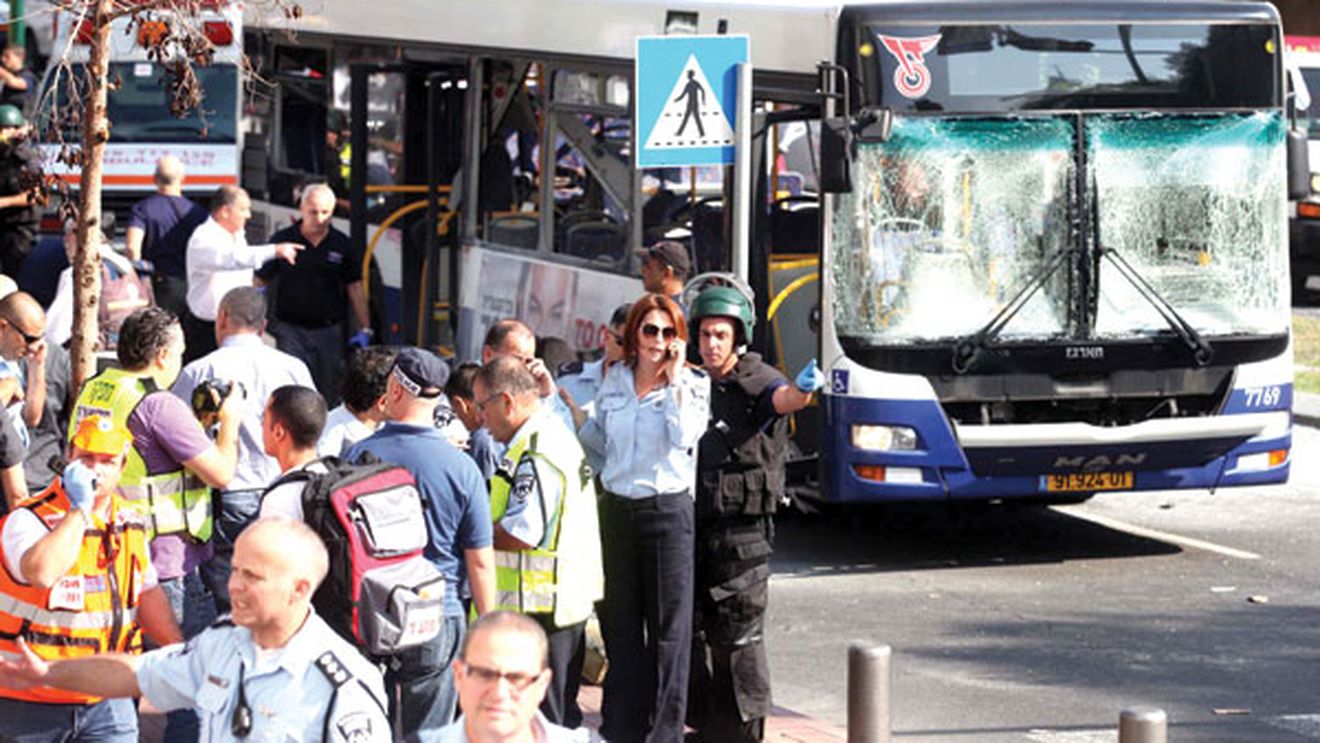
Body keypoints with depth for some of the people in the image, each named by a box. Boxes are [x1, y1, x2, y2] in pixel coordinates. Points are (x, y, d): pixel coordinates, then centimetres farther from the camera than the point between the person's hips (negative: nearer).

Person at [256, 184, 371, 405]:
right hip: (291, 329, -2)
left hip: (328, 331, 2)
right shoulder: (283, 241, -1)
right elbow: (260, 281, 2)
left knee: (329, 393, 6)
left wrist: (364, 329, 3)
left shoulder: (342, 245, 4)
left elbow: (355, 287, 8)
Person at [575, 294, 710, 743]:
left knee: (668, 625, -1)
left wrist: (674, 379, -15)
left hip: (668, 508, -5)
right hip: (617, 507, 5)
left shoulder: (690, 385, -2)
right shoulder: (614, 381, 10)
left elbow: (685, 437, -19)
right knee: (620, 622, 10)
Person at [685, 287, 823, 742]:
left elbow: (781, 399, -30)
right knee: (693, 628, 11)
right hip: (692, 526, 6)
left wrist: (803, 389, -50)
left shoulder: (755, 381, -5)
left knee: (738, 634, -5)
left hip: (740, 529, -6)